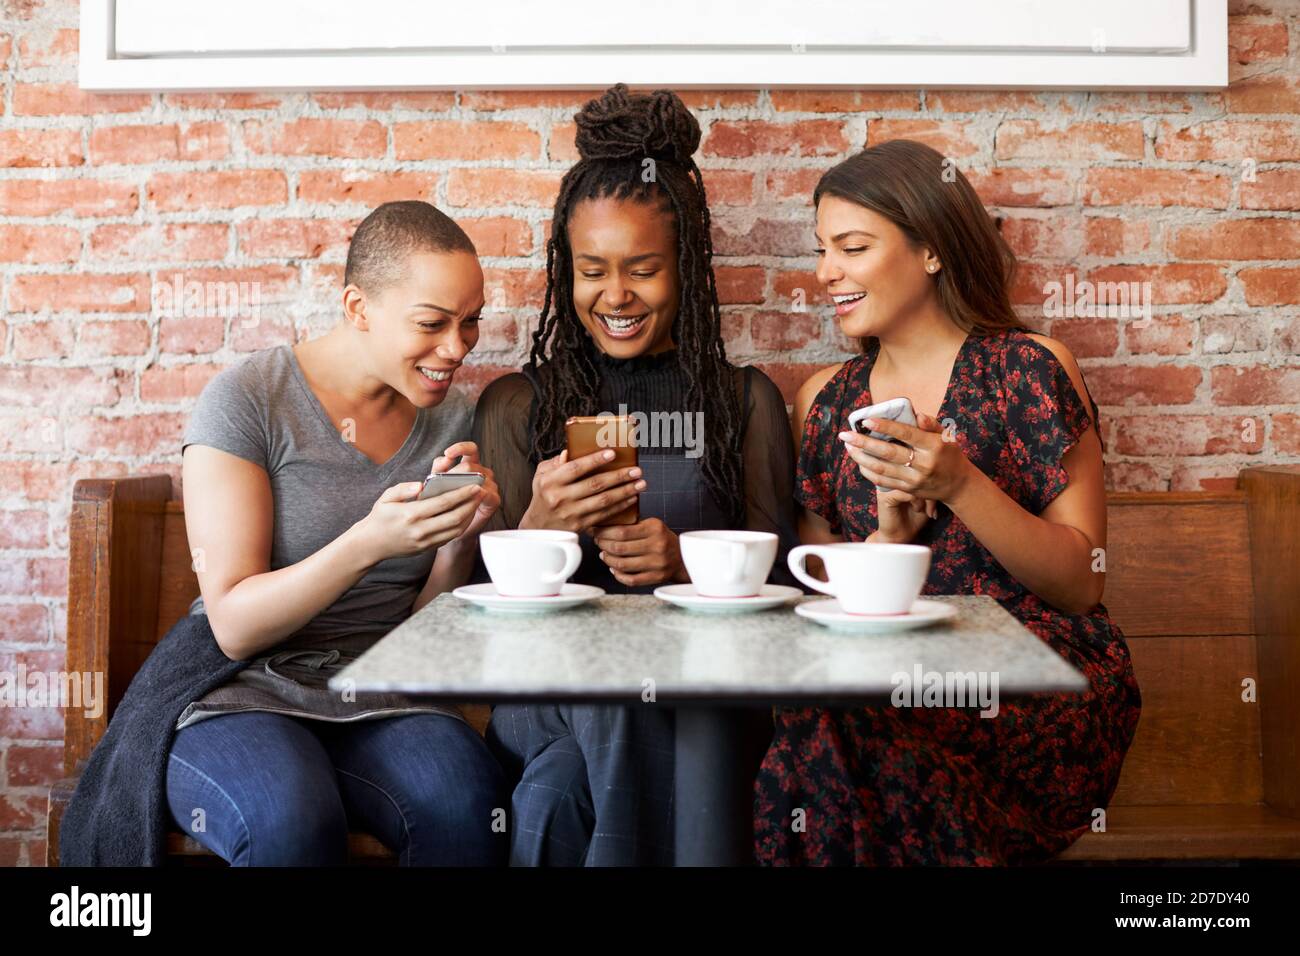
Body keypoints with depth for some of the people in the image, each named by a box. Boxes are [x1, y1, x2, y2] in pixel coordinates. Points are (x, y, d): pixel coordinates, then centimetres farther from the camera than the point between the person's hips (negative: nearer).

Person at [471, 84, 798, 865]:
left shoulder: (747, 403, 13)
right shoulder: (516, 406, 13)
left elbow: (776, 581, 9)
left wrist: (689, 563, -12)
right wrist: (539, 530, -14)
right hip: (549, 695, 1)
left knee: (560, 790, -35)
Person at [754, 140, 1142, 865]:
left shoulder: (1030, 369, 0)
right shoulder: (825, 401, 11)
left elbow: (1081, 585, -3)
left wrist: (959, 484, -18)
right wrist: (887, 536, -8)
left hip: (1039, 681, -3)